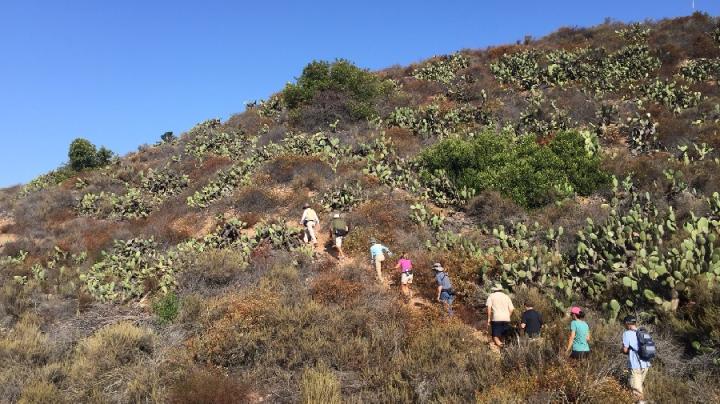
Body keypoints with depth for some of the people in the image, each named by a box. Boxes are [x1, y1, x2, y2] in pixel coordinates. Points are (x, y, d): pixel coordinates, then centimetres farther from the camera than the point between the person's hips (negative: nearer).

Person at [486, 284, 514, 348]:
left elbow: (489, 308, -5)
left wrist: (489, 319, -1)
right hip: (506, 319, 4)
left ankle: (499, 344, -31)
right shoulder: (506, 296, 17)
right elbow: (511, 309, 10)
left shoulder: (491, 296, 7)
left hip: (496, 319, -4)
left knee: (495, 336, -5)